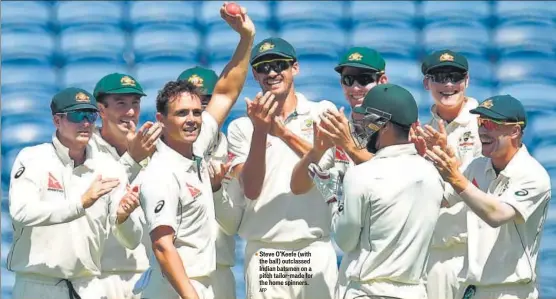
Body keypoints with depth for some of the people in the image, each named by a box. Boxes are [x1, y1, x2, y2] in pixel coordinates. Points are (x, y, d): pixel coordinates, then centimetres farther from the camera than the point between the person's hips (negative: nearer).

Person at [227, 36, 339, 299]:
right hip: (263, 251, 0)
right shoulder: (242, 127, 7)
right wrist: (260, 131, -15)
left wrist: (283, 132, -21)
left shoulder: (322, 112, 7)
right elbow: (251, 189, -5)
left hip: (315, 248, 0)